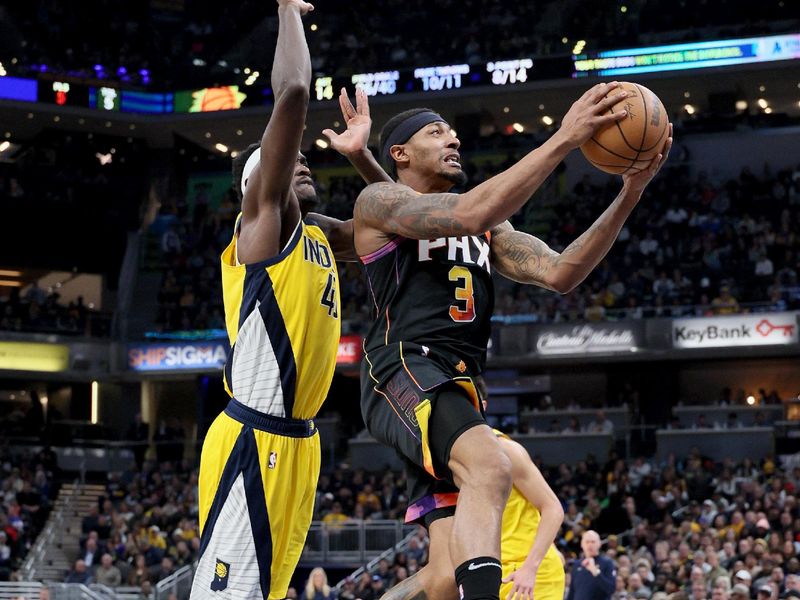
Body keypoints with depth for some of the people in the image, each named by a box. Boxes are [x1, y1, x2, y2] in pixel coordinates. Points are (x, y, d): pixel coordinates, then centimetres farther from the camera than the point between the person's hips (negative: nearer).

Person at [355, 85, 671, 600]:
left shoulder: (490, 228, 26)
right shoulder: (379, 201, 4)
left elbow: (559, 273, 11)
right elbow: (471, 213, -14)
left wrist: (630, 194, -1)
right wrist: (564, 139, -15)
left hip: (462, 386, 8)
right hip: (404, 370, -8)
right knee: (489, 469, -36)